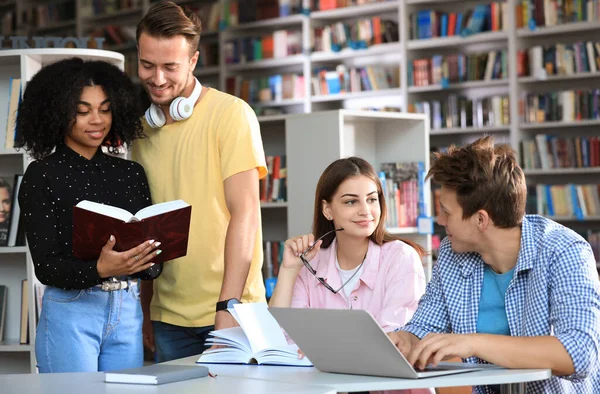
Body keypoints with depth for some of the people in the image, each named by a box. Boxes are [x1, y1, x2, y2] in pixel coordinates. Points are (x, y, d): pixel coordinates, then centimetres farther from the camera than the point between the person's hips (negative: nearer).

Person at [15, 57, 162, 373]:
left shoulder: (131, 173, 10)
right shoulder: (41, 175, -2)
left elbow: (153, 263, 9)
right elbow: (45, 267, -9)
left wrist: (146, 258, -15)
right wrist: (100, 269, -27)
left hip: (128, 312, 4)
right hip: (70, 313, -4)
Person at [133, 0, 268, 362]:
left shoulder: (230, 114, -6)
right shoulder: (143, 128, 11)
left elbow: (245, 212, -12)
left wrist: (228, 305, -19)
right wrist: (146, 310, 13)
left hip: (229, 309, -5)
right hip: (168, 316, 5)